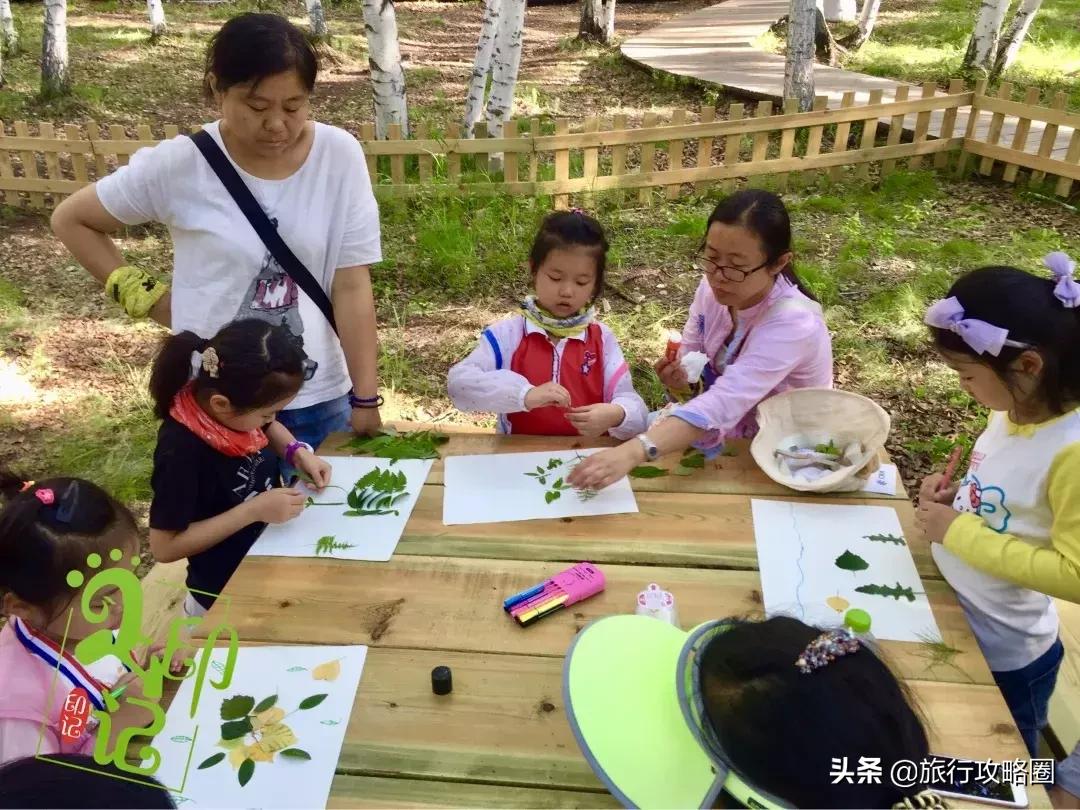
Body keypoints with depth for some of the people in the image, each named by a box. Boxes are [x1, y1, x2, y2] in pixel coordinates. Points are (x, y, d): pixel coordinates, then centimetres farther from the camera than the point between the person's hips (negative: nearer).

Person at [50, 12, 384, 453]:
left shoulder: (339, 156, -10)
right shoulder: (179, 165, -11)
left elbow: (351, 287, -8)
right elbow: (70, 219, 5)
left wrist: (366, 400, -7)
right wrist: (145, 297, -4)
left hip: (318, 400, 1)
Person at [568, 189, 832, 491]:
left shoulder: (793, 323, -30)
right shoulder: (713, 289, -11)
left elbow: (723, 404, -42)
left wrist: (632, 453, -55)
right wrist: (680, 382, -27)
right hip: (728, 433, 5)